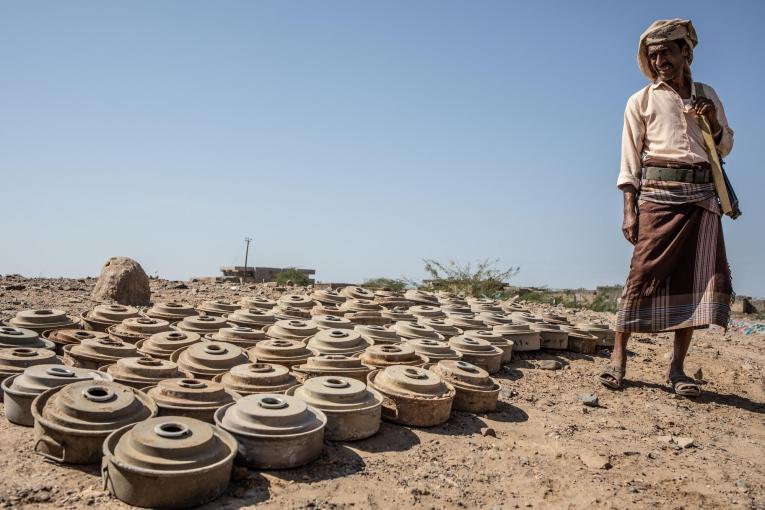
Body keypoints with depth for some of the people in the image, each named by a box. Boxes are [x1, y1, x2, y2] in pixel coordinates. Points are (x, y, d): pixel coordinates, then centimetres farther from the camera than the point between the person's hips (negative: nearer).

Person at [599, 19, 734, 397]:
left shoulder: (707, 96, 20)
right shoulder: (641, 101, 10)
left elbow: (724, 148, 22)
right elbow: (629, 161, 4)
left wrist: (714, 121, 1)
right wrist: (629, 210, -6)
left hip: (703, 197, 4)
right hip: (658, 193, -3)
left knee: (697, 279, -2)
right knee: (644, 273, -12)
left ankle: (677, 368, 3)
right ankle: (618, 356, -5)